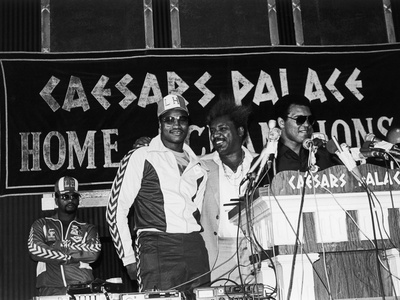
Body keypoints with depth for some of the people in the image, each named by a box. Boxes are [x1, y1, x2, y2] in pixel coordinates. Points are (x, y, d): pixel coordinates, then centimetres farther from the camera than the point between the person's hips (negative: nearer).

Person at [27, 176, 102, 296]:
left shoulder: (88, 229, 18)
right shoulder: (41, 225, 18)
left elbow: (94, 252, 0)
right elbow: (34, 250, 1)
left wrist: (62, 245, -2)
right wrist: (68, 257, -2)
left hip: (82, 287, 0)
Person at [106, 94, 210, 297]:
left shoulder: (197, 166, 19)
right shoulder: (140, 157, 3)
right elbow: (116, 211, 0)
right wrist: (129, 259, -3)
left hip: (196, 250, 5)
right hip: (157, 250, -5)